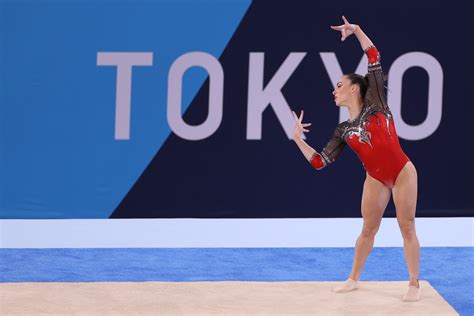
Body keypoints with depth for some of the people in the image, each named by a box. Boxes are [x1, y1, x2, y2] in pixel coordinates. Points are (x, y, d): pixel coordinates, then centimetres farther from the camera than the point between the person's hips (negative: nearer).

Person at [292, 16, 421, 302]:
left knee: (407, 227, 0)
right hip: (376, 179, 4)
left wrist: (357, 31, -10)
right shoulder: (343, 131, 7)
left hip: (403, 172, -4)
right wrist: (298, 138, -3)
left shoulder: (375, 104, -3)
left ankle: (414, 284, 8)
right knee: (368, 229, 13)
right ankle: (354, 278, 28)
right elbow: (320, 162, 3)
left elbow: (375, 61, -8)